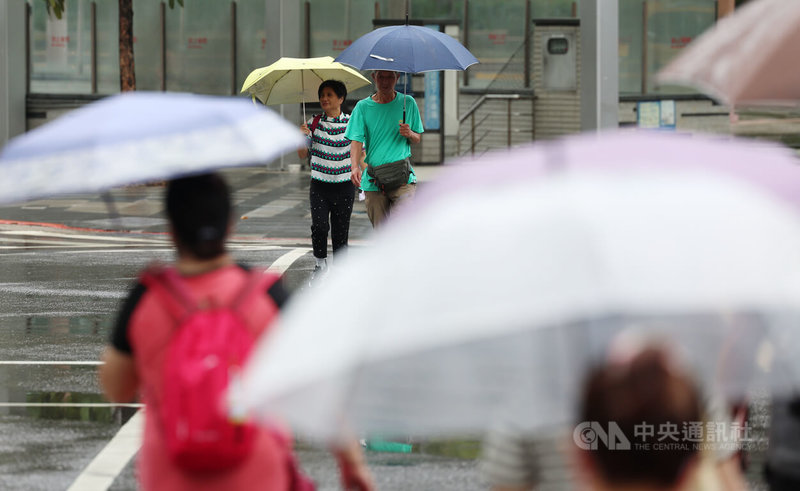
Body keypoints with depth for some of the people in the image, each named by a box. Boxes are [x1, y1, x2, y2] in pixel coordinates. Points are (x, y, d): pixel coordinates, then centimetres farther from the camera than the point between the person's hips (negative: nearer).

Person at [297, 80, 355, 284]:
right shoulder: (314, 123, 3)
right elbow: (303, 155, 6)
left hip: (344, 187, -1)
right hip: (319, 186, 1)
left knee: (340, 232, 1)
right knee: (319, 226, -13)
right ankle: (320, 264, 8)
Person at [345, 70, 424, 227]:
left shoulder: (408, 103, 8)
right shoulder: (363, 107, 5)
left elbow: (417, 139, 16)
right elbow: (356, 140, -4)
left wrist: (410, 134, -9)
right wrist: (355, 167, -22)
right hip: (373, 179, 1)